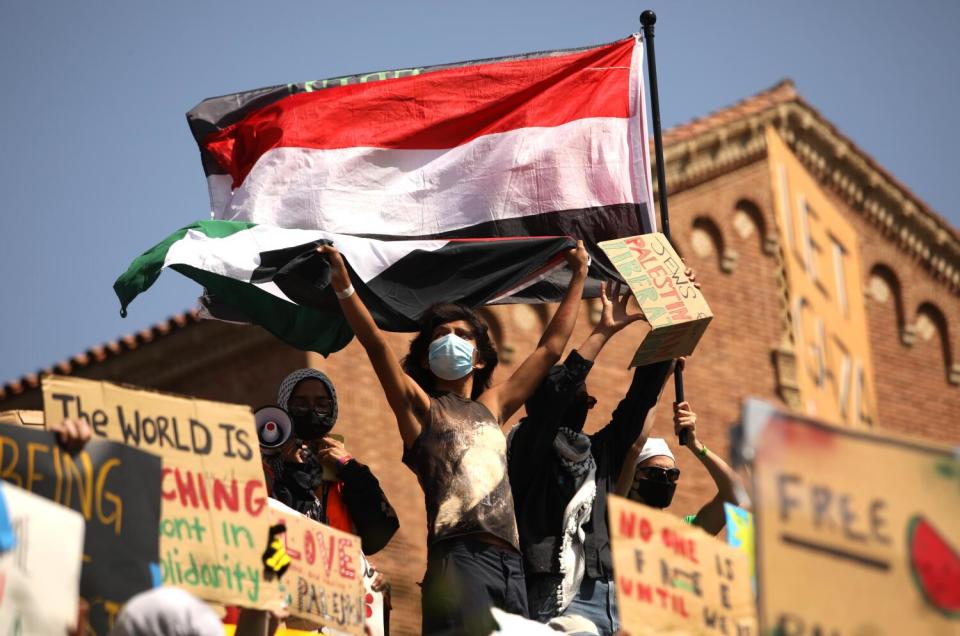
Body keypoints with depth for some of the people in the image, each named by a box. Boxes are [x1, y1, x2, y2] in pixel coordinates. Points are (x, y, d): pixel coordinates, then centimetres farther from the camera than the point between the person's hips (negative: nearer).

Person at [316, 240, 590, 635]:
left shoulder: (491, 407, 27)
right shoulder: (421, 408, 14)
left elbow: (551, 349, 33)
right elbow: (376, 346, 0)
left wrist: (578, 278, 38)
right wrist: (344, 288, -13)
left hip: (510, 561, 6)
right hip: (459, 556, -6)